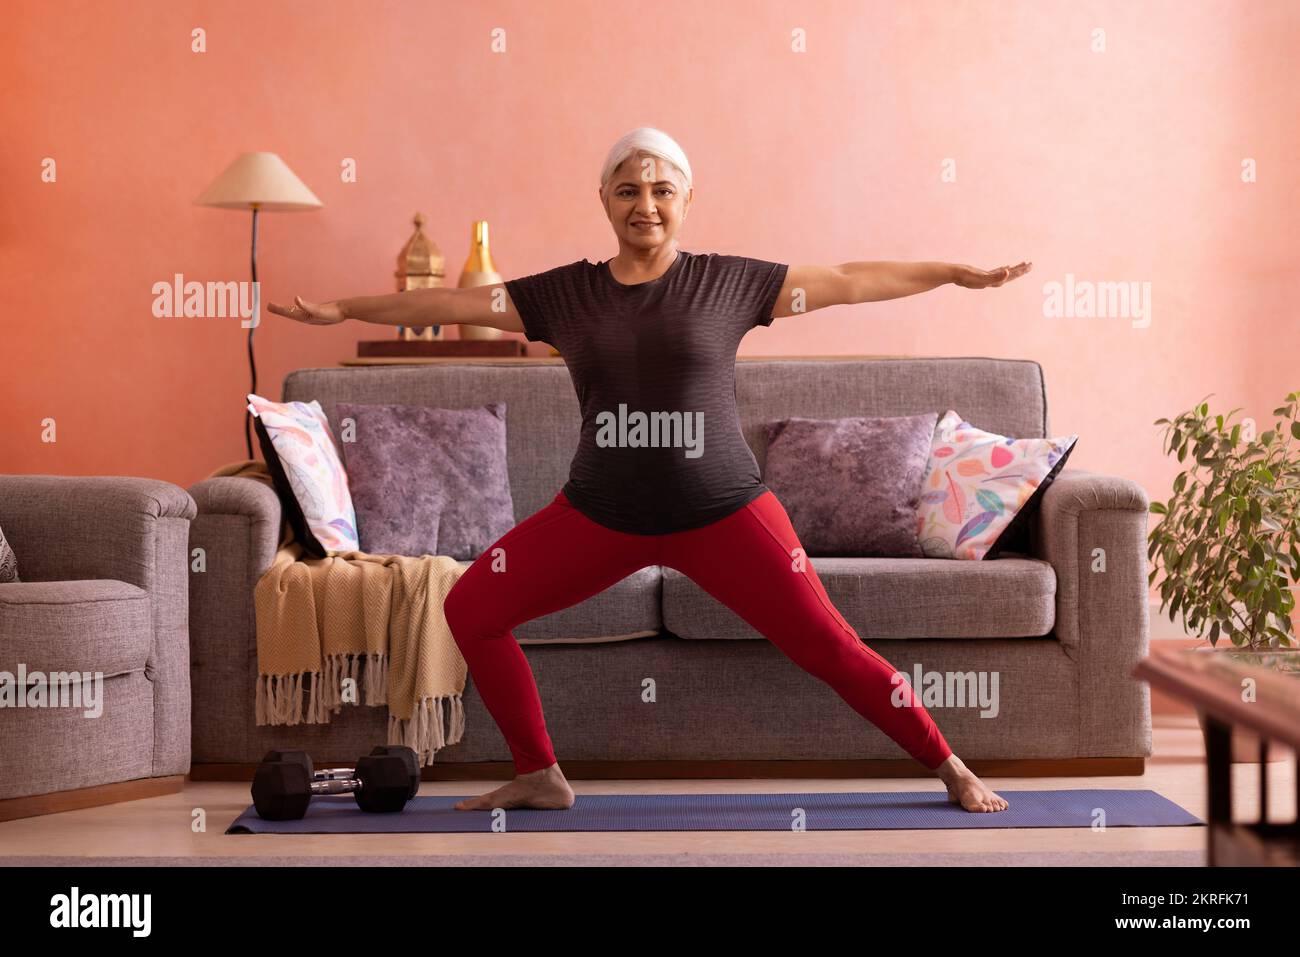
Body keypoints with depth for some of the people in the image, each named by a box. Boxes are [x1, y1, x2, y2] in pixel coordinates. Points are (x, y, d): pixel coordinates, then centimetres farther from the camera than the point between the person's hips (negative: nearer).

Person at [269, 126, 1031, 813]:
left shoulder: (728, 283, -3)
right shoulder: (564, 294, 2)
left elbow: (850, 281, 0)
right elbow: (454, 303, 6)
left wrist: (961, 273, 1)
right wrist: (345, 310, 7)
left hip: (723, 512, -3)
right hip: (599, 515, 3)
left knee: (829, 645, -6)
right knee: (472, 609, 0)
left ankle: (952, 769, 12)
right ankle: (540, 776, 15)